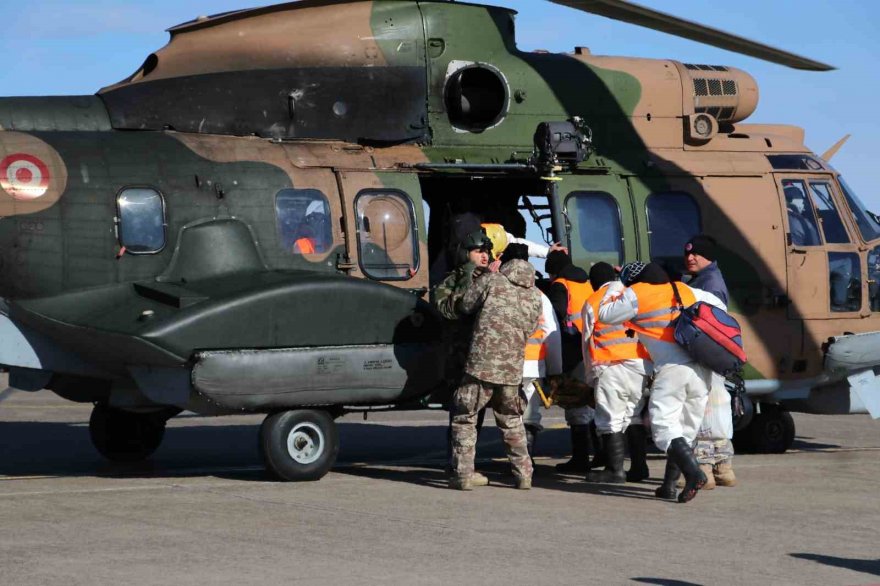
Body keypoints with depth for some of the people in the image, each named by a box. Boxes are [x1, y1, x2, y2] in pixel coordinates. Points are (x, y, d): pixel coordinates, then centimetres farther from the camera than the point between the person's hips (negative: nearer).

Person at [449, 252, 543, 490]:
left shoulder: (491, 281, -1)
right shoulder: (535, 298, 9)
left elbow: (466, 306, 6)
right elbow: (530, 329, 12)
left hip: (481, 365, -4)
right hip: (512, 370, 4)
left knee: (464, 420, 7)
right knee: (512, 423, 21)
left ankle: (463, 476, 0)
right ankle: (524, 475, 17)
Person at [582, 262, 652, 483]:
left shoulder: (592, 302, 7)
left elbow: (588, 340, 8)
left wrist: (590, 374, 15)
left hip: (610, 366, -4)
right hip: (640, 363, 4)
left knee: (610, 419, 0)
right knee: (634, 416, 12)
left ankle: (615, 469, -3)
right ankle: (639, 467, 9)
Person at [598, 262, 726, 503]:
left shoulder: (636, 295, 5)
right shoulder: (685, 290, 22)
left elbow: (606, 315, 13)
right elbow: (719, 306, 28)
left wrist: (613, 291, 30)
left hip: (672, 367, -6)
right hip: (701, 368, 6)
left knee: (663, 424, -7)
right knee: (687, 428, 14)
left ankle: (694, 473, -26)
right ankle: (669, 484, 18)